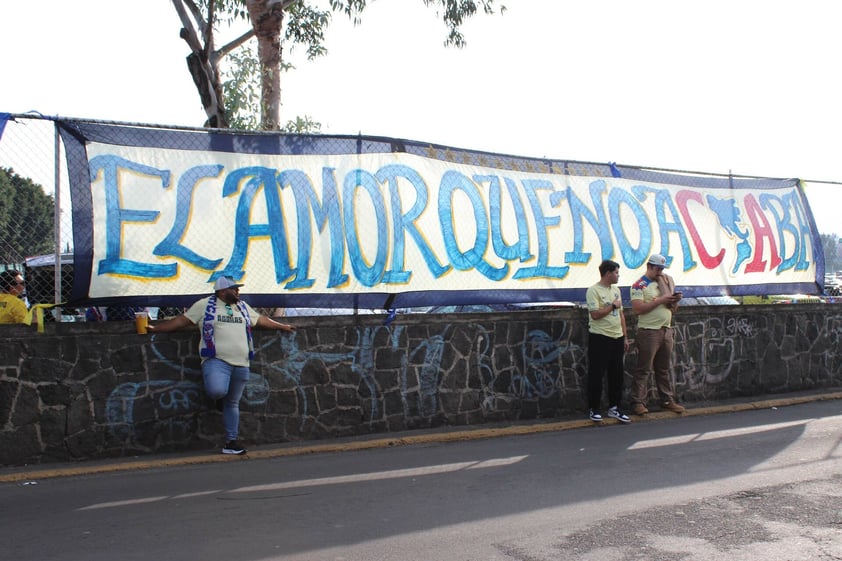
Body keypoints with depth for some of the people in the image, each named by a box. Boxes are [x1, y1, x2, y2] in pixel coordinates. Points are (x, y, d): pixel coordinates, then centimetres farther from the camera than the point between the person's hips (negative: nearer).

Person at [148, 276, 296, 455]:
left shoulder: (243, 307, 18)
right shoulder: (205, 305, 2)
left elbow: (261, 319, 29)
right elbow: (181, 320, 4)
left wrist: (282, 326, 33)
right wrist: (155, 329, 2)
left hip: (241, 364, 5)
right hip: (217, 360, -5)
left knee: (232, 403, 9)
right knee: (217, 390, -32)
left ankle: (231, 442, 16)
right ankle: (220, 397, 7)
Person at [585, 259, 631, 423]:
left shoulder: (616, 290, 14)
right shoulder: (594, 290, -10)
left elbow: (621, 315, 17)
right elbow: (595, 314, -19)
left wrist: (625, 337, 14)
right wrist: (613, 306, -9)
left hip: (617, 338, 7)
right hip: (600, 338, -7)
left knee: (616, 375, 10)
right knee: (596, 375, -1)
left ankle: (614, 408, 20)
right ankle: (593, 410, 9)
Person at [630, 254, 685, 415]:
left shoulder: (666, 282, 16)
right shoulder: (639, 285, -6)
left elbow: (673, 310, 20)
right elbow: (637, 309, -19)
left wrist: (675, 300, -2)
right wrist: (660, 300, -19)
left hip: (666, 330, 7)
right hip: (648, 331, -7)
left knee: (664, 369, 14)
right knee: (644, 370, -4)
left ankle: (667, 400, 21)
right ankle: (638, 403, -1)